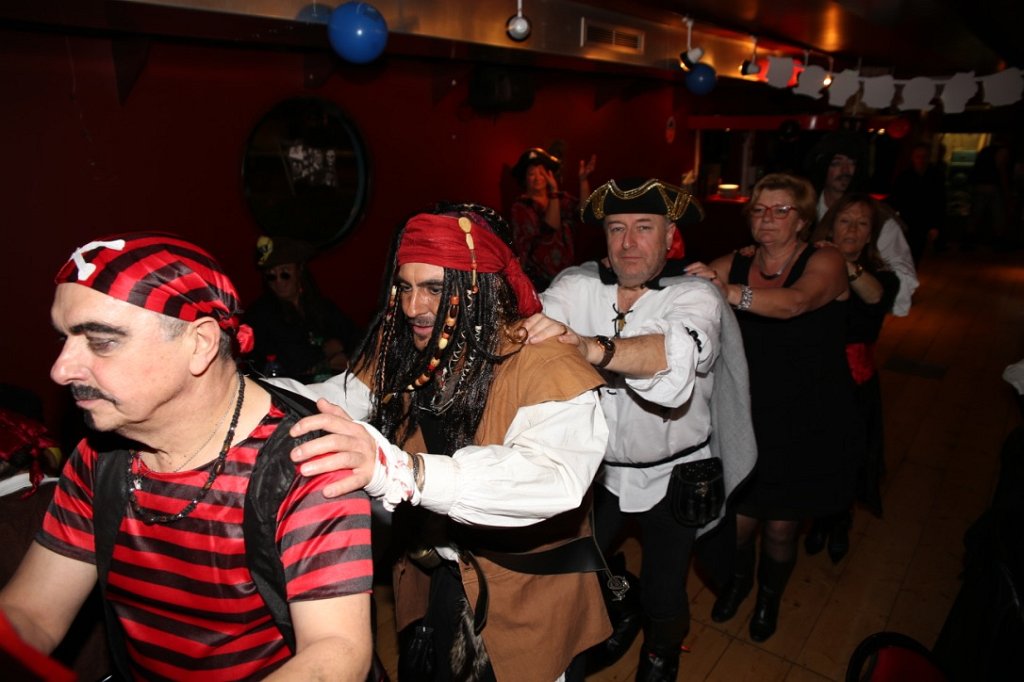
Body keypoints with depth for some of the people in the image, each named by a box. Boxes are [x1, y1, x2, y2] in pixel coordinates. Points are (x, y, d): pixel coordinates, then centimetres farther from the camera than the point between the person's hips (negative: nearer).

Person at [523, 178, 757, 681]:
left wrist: (594, 348, -55)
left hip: (671, 475, -2)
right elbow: (535, 327, -24)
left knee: (664, 594, 10)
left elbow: (681, 352, -39)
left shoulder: (695, 295, -18)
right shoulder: (576, 286, -9)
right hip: (597, 468, 3)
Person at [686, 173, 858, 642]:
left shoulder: (825, 263, -11)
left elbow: (796, 302, -32)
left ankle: (769, 596, 45)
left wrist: (729, 293, -48)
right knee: (739, 519, 7)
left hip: (806, 426, -2)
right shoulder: (733, 266, 0)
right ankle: (738, 580, 43)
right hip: (747, 419, 2)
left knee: (781, 528, 12)